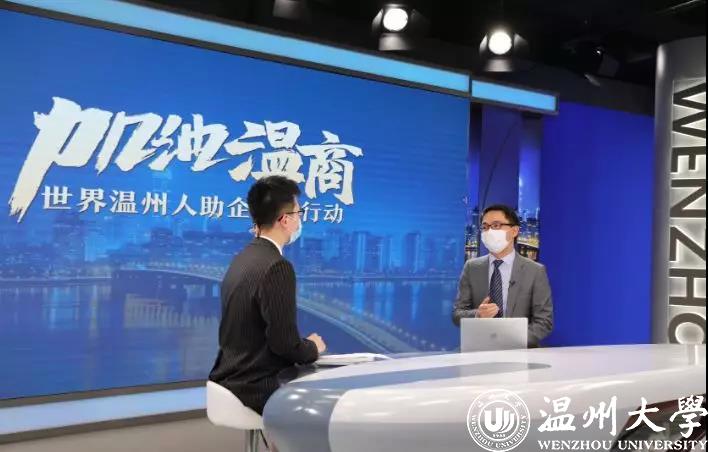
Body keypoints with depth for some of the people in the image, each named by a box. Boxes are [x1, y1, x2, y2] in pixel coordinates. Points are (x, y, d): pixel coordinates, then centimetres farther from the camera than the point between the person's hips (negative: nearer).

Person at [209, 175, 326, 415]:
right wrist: (313, 347, -1)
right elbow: (285, 343, -21)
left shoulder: (241, 260, 6)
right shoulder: (277, 267, -21)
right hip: (257, 390, -8)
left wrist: (304, 347, 12)